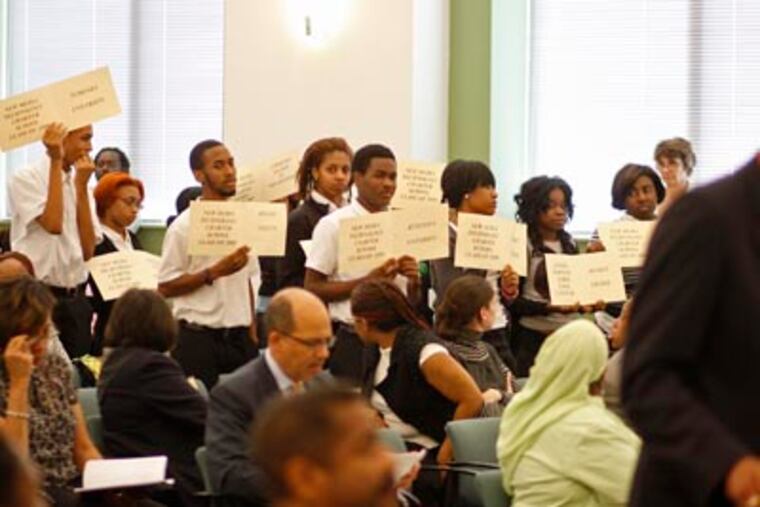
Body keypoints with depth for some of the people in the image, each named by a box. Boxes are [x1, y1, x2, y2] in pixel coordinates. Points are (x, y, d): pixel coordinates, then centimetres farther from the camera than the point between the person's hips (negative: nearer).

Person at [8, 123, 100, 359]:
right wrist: (56, 161, -16)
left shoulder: (81, 184, 11)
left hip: (75, 298, 6)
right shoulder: (26, 179, -6)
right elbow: (53, 224, -22)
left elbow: (87, 250, 1)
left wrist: (81, 185, -3)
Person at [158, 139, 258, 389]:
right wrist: (215, 272, -16)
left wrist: (252, 332, 13)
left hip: (238, 336, 5)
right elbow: (165, 287, -10)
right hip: (199, 337, -5)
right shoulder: (184, 226, -7)